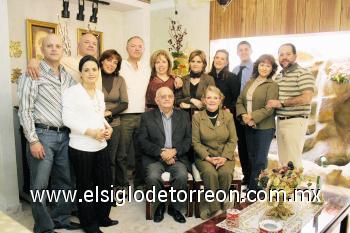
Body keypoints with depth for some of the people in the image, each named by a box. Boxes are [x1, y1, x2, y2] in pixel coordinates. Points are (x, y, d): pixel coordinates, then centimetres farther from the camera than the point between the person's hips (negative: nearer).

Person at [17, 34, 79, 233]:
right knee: (40, 185, 3)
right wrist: (33, 140, -13)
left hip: (65, 135, 6)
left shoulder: (68, 76, 12)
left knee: (65, 181, 13)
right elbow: (25, 110, -9)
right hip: (43, 134, -5)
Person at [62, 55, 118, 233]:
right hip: (81, 147, -6)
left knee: (105, 183, 13)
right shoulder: (72, 91, -8)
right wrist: (91, 132, -19)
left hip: (100, 146, 7)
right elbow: (67, 119, -16)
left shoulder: (100, 94, 13)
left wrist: (107, 127, 1)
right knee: (85, 186, 8)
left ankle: (102, 217, 33)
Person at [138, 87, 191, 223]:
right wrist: (161, 152, -14)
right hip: (154, 158, -1)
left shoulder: (184, 116, 13)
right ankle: (160, 204, 3)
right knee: (152, 177, -29)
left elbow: (188, 139, 5)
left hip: (177, 157, 1)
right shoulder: (147, 117, 7)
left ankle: (174, 207, 0)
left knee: (182, 176, -28)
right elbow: (143, 140, -2)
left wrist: (174, 151, -12)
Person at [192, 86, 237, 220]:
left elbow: (232, 140, 3)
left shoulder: (228, 116, 6)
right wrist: (208, 158, -15)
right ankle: (215, 208, -18)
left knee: (225, 172, -30)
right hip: (204, 156, -1)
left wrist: (224, 157, -12)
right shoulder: (197, 117, 2)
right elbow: (195, 142, -2)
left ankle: (220, 205, -9)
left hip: (225, 156, 1)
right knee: (210, 173, -32)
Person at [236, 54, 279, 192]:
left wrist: (252, 117, -18)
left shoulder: (272, 85, -6)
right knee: (252, 158, 13)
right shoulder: (250, 82, 13)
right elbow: (240, 101, 9)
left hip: (264, 127, -6)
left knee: (260, 160, -1)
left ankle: (253, 189, 9)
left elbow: (269, 108, -14)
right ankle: (254, 188, 27)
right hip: (249, 126, 6)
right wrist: (243, 115, -8)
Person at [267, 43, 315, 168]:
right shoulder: (278, 76, 15)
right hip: (280, 121, 7)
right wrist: (272, 104, 4)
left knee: (293, 161, -3)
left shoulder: (303, 73, -9)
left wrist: (281, 103, -18)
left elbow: (306, 98, -20)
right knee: (283, 160, 13)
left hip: (295, 122, -7)